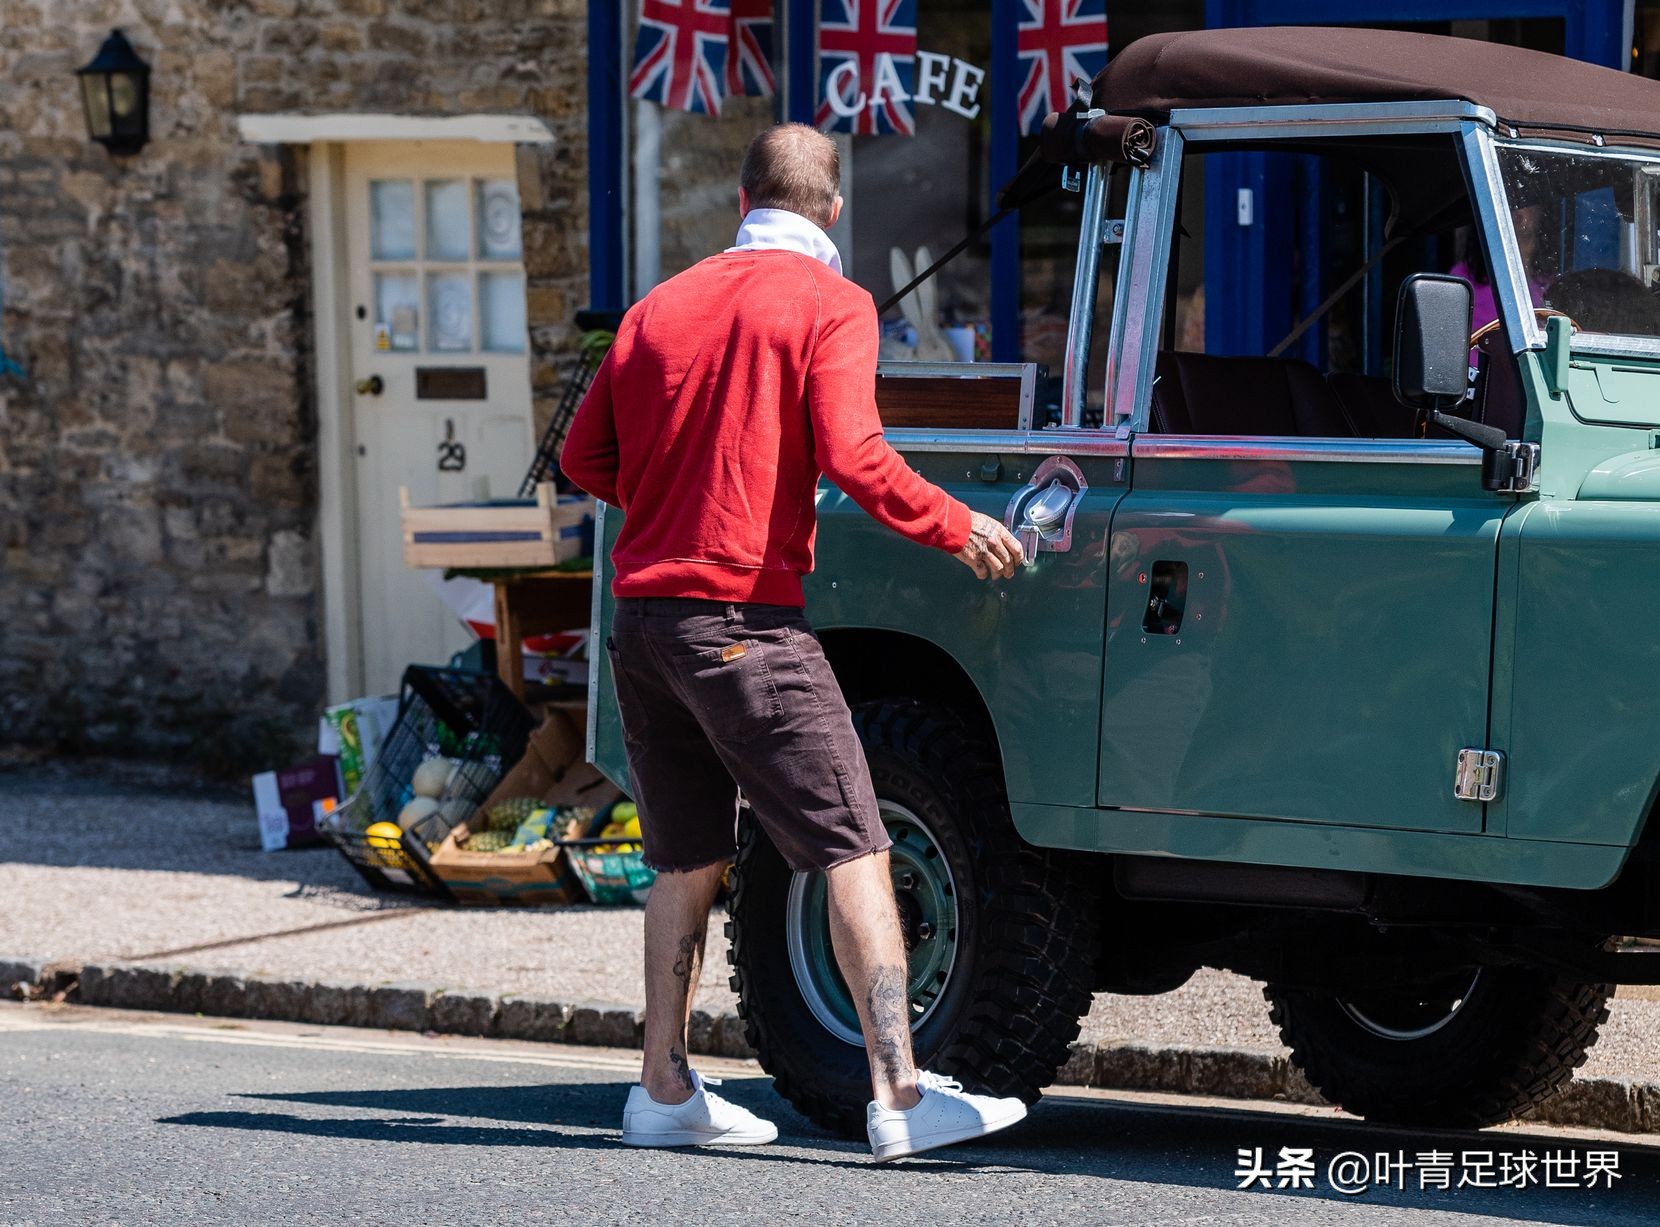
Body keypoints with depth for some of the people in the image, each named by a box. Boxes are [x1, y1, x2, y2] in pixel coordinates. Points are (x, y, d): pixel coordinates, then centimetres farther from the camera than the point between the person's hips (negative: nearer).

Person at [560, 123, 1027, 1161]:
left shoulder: (661, 306, 15)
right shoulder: (829, 304, -4)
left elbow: (585, 458, 17)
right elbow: (851, 455, -15)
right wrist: (957, 528, -3)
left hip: (643, 612, 7)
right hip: (742, 619, -7)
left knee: (690, 860, 17)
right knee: (855, 851, -8)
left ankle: (666, 1092, 18)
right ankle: (901, 1096, -15)